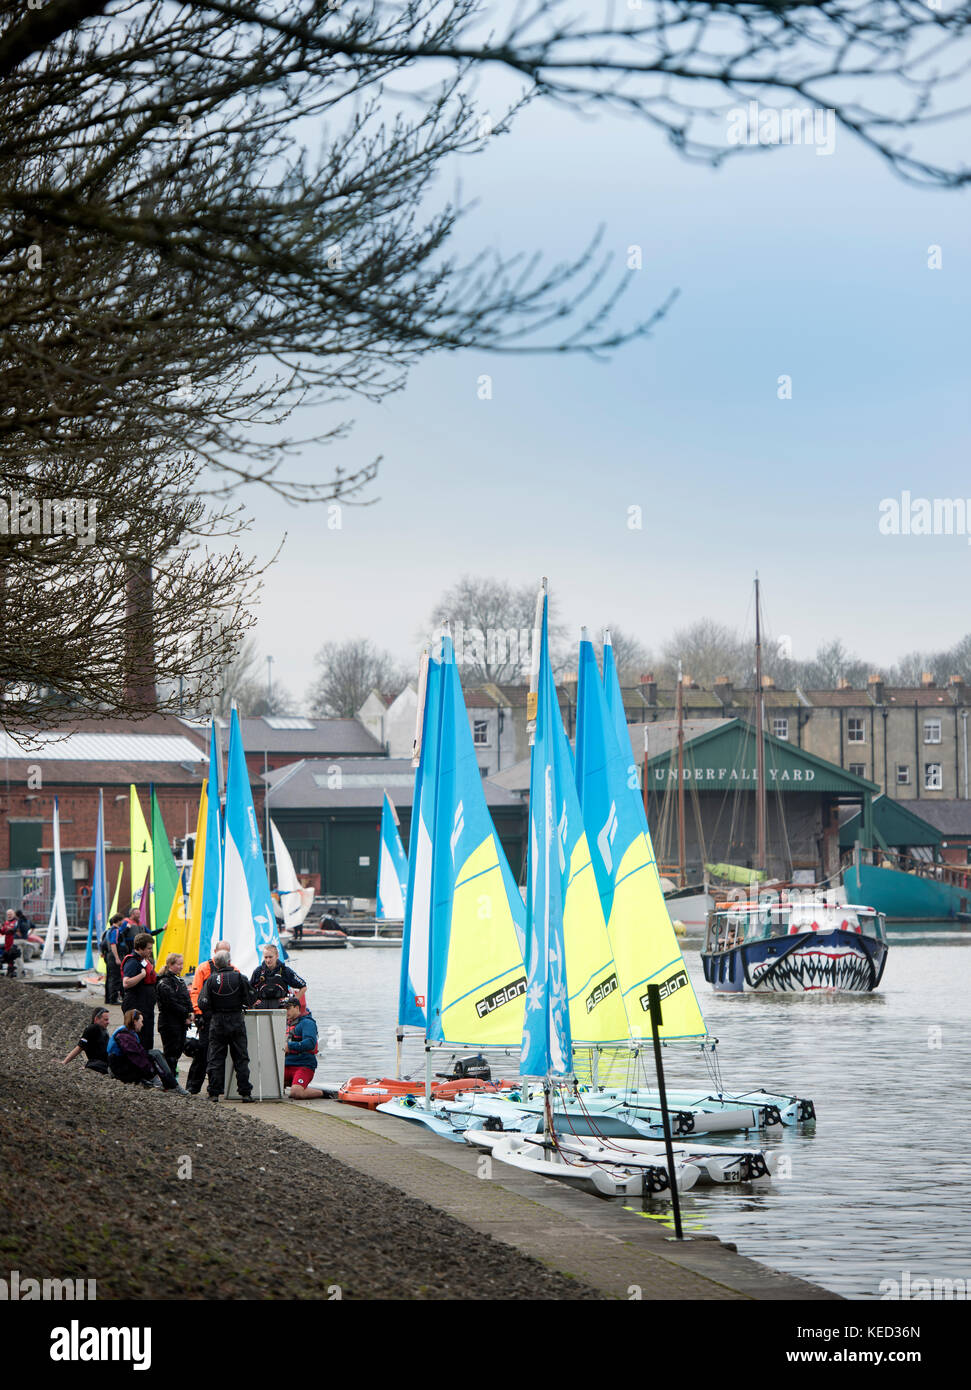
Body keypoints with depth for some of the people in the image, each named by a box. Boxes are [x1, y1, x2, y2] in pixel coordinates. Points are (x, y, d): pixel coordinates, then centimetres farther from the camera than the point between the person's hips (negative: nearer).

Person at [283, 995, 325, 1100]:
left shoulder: (307, 1023, -5)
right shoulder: (288, 1024, 21)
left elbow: (310, 1043, -20)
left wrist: (290, 1046, -22)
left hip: (304, 1065, -8)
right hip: (287, 1066, 8)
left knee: (296, 1093, -30)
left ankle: (323, 1093, -6)